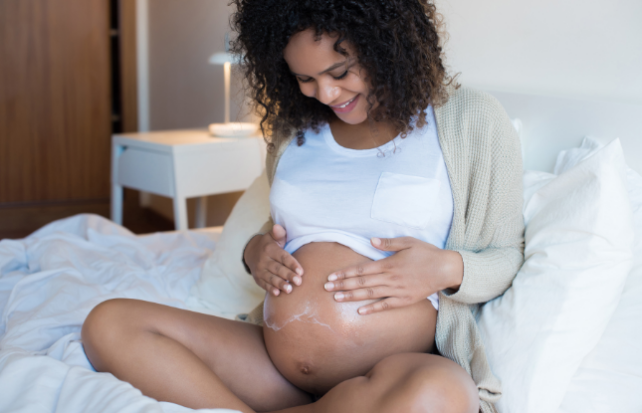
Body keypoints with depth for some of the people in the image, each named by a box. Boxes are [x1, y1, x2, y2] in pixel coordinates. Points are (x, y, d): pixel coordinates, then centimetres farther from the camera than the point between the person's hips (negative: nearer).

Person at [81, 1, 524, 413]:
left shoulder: (472, 121, 1)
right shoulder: (294, 128, 14)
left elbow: (508, 256, 5)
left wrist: (446, 268, -16)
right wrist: (256, 250, 3)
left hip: (402, 368, -3)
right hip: (272, 359, 4)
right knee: (109, 324, -12)